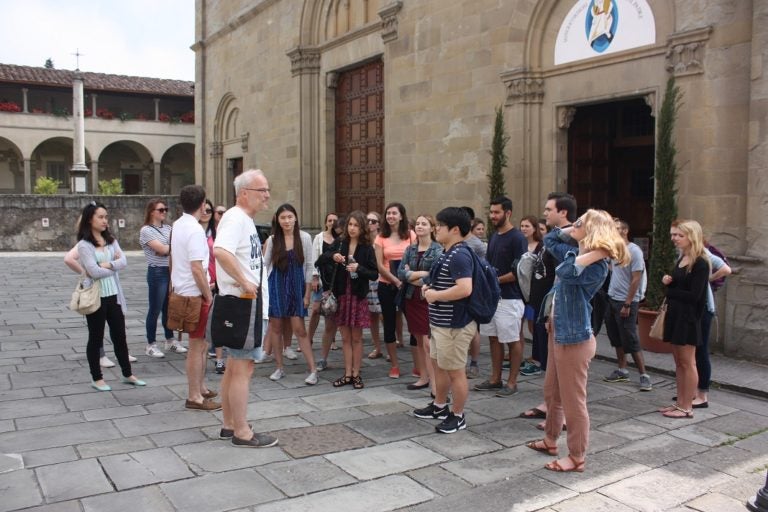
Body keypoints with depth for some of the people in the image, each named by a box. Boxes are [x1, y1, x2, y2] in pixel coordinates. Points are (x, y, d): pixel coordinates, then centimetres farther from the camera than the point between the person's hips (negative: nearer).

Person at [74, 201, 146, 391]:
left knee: (120, 336, 12)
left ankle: (127, 374, 24)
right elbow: (94, 272, -19)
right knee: (96, 338, 7)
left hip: (114, 295, 5)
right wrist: (114, 264, -5)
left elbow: (124, 261, -4)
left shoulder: (111, 240, 8)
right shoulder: (84, 245, -10)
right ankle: (97, 379, 19)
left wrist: (106, 265, -19)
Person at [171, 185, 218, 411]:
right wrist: (208, 296, -14)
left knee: (201, 343, 19)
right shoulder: (195, 229, -19)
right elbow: (197, 268, -24)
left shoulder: (177, 225, 9)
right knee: (197, 346, -1)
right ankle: (194, 397, 7)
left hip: (182, 291, 9)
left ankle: (200, 388, 29)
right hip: (195, 294, -9)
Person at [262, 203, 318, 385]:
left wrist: (307, 293, -3)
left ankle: (313, 370, 0)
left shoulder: (305, 237, -4)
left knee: (299, 329, -5)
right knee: (275, 327, 7)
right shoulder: (272, 240, 0)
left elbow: (309, 266, -1)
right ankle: (279, 367, 20)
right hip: (276, 287, 2)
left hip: (296, 287, -2)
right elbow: (265, 265, 6)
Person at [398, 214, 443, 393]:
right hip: (411, 298, 6)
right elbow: (400, 273, -1)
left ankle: (434, 383, -8)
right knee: (419, 341, 12)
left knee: (428, 343, -11)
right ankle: (423, 378, 23)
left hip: (429, 299, -5)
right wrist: (422, 273, -14)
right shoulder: (410, 249, 9)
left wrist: (411, 276, -6)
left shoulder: (438, 250, -7)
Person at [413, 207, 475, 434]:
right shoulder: (447, 253, 11)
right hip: (441, 322, 11)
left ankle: (458, 416, 17)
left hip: (454, 325, -11)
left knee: (455, 371, 3)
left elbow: (465, 288, -33)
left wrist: (435, 295, -21)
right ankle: (439, 406, 38)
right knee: (439, 365, 22)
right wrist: (430, 288, 6)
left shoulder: (459, 255, -22)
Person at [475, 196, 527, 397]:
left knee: (513, 340, 3)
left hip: (510, 299, -8)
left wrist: (496, 280, -15)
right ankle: (495, 379, 24)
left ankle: (512, 382, 13)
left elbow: (519, 271, -17)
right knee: (494, 337, 13)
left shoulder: (517, 238, -12)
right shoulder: (493, 237, 12)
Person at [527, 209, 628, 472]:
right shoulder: (576, 254, 9)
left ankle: (577, 458, 15)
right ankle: (551, 440, 40)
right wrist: (570, 231, 10)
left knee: (572, 400, 1)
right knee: (551, 392, 22)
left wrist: (596, 252, -31)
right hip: (558, 332, 10)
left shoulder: (596, 265, -19)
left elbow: (565, 272, -36)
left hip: (574, 337, -10)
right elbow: (549, 240, 24)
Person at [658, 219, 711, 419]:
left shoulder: (700, 264, -13)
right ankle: (680, 403, 19)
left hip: (688, 317, -8)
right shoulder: (681, 259, 13)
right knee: (678, 362, 12)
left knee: (687, 362, -1)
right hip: (675, 314, 8)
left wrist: (669, 291, -9)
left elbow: (694, 295, -18)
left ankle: (687, 407, 7)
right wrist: (668, 282, -5)